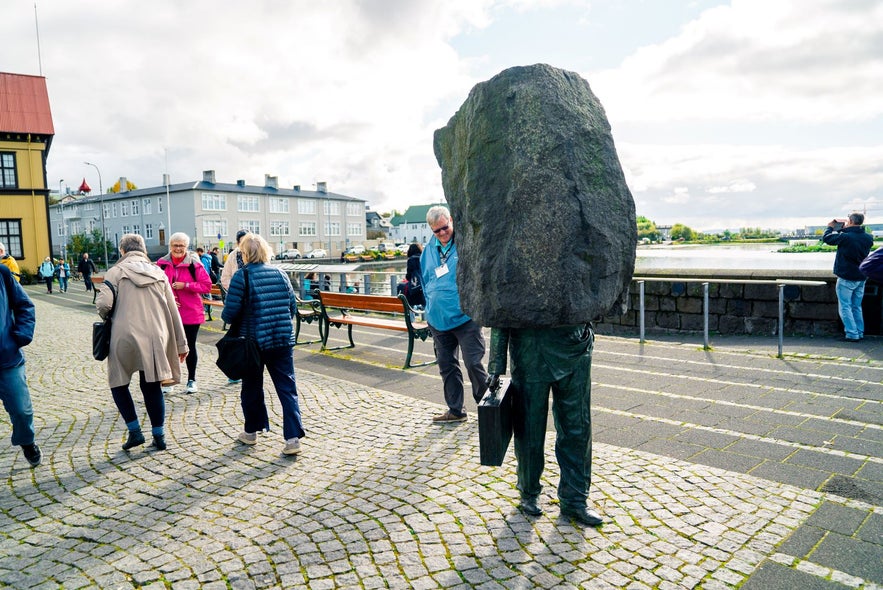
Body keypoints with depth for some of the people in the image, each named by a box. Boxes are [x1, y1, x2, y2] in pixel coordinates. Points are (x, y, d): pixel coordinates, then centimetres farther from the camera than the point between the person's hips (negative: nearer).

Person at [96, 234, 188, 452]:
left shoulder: (116, 272, 1)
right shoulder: (158, 273, 12)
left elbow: (103, 303, -11)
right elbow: (173, 310, 10)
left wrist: (104, 315, 14)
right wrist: (181, 344, 14)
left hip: (125, 336, -3)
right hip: (155, 337, 3)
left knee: (119, 382, 16)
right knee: (152, 385, 12)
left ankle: (135, 431, 11)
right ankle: (159, 436, 14)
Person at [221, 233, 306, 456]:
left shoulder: (242, 277, -9)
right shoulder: (280, 274, 5)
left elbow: (230, 313, -12)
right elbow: (292, 308, 7)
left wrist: (225, 316, 10)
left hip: (253, 342, -3)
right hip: (283, 341, 3)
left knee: (252, 388, 16)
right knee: (287, 389, 4)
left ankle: (251, 432, 31)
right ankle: (293, 437, -2)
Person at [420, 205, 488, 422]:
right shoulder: (429, 250, 11)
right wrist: (431, 309, 16)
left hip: (465, 317, -6)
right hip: (438, 320, 6)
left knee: (473, 363, -4)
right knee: (446, 364, 13)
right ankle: (455, 410, 26)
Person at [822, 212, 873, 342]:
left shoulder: (845, 237, -19)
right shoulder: (868, 238, 2)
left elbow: (826, 238, -6)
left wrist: (830, 227, 13)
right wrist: (844, 228, 19)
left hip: (847, 278, -7)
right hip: (861, 278, 7)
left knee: (845, 307, 0)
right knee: (857, 307, 16)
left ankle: (852, 334, -4)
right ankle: (860, 333, 19)